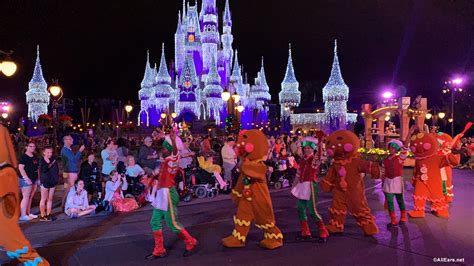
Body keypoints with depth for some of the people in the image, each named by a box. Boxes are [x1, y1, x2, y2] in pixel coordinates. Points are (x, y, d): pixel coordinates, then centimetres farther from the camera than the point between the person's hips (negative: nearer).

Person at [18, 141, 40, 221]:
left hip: (34, 179, 8)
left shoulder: (35, 157, 14)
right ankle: (23, 215, -4)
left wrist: (38, 178, 14)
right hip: (26, 180, -8)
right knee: (26, 197, -8)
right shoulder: (24, 156, -8)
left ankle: (28, 213, 21)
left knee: (30, 197, 12)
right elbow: (20, 168, -15)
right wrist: (26, 178, -20)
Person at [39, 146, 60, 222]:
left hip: (53, 181, 4)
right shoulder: (42, 160, -8)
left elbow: (57, 169, 11)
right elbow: (42, 170, -21)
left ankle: (48, 214, 18)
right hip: (45, 181, -4)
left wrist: (57, 177, 1)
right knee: (44, 199, 2)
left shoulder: (54, 159, 5)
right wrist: (47, 164, -29)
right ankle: (42, 216, 9)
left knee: (50, 199, 10)